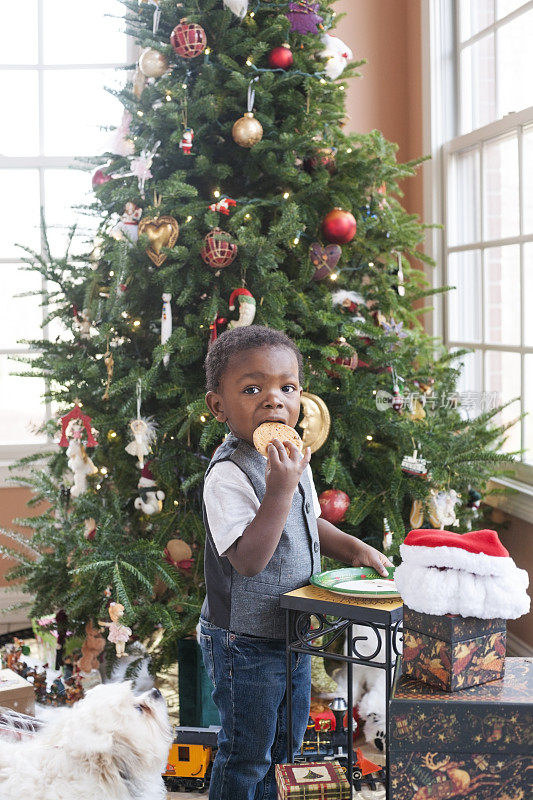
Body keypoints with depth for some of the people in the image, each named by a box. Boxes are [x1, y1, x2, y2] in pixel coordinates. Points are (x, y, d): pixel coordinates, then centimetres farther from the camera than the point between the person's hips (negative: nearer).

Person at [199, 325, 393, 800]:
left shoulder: (293, 457, 2)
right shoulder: (228, 475, -25)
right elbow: (248, 559, -35)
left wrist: (353, 548, 5)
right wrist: (279, 489, -39)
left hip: (293, 635, 9)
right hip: (245, 644, -8)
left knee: (287, 743, 23)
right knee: (246, 755, 7)